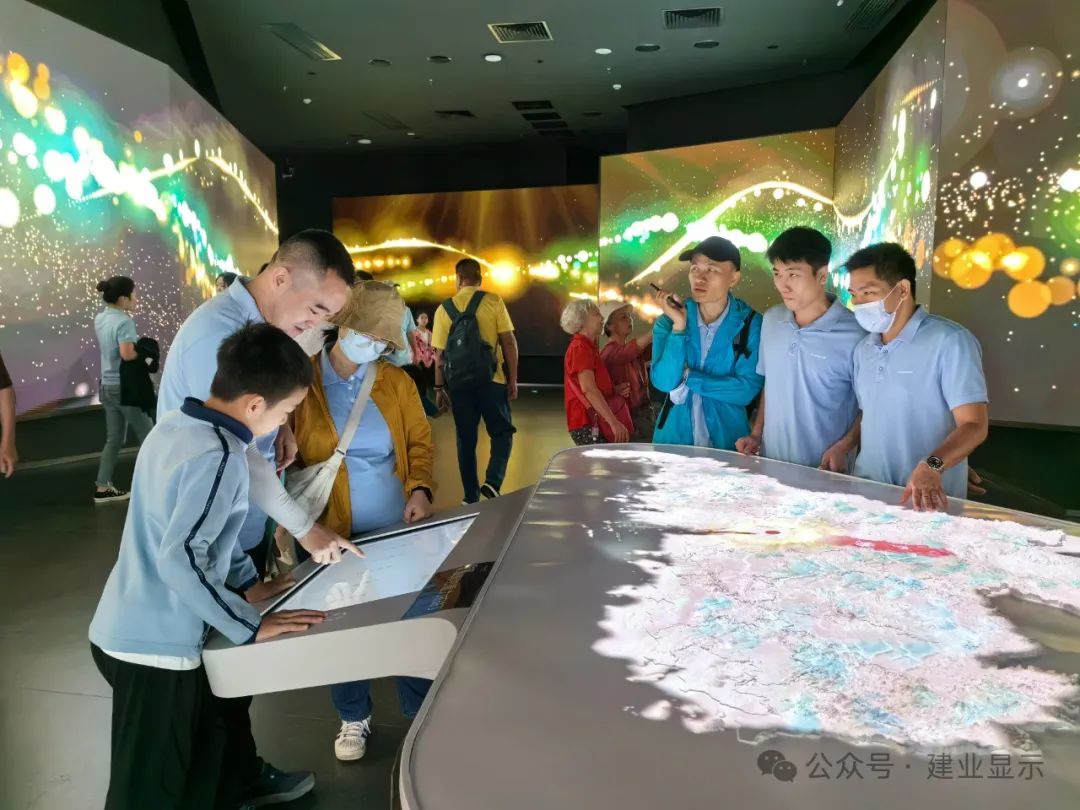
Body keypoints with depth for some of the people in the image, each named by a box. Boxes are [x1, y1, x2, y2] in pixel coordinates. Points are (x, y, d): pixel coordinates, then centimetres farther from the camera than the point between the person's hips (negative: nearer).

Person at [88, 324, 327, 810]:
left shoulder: (174, 426, 3)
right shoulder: (220, 456, -24)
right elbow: (179, 558, -29)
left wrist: (245, 583, 14)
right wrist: (250, 626, -20)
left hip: (124, 629, 8)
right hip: (154, 644, -8)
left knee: (208, 741, 23)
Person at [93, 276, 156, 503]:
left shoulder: (100, 318, 8)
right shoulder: (124, 322, -19)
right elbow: (127, 353, -29)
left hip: (107, 385, 8)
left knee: (114, 438, 14)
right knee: (147, 435, 5)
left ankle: (103, 488, 15)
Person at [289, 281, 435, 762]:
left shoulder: (395, 381, -1)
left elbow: (419, 441, 6)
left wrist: (420, 488, -11)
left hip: (398, 525, 2)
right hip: (333, 532, -2)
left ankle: (420, 713, 34)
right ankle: (354, 718, 37)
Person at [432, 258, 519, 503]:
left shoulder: (444, 309, 4)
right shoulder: (493, 301, -1)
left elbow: (439, 354, 5)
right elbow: (509, 343, -4)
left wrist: (439, 387, 13)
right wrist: (513, 379, 3)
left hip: (458, 382, 2)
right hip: (491, 379, -2)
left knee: (466, 439, 12)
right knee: (502, 432, 12)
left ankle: (472, 498, 16)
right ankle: (493, 482, -8)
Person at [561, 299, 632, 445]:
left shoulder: (589, 347, 20)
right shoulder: (580, 347, -11)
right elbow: (588, 389, -22)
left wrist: (615, 390, 8)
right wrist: (614, 422, -26)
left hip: (595, 423, 10)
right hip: (587, 425, -10)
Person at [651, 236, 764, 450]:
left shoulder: (751, 324, -8)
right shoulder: (668, 321, -3)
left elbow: (746, 391, -15)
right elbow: (663, 382, -14)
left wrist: (687, 376, -13)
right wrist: (679, 326, -21)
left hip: (727, 439, -1)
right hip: (674, 436, 1)